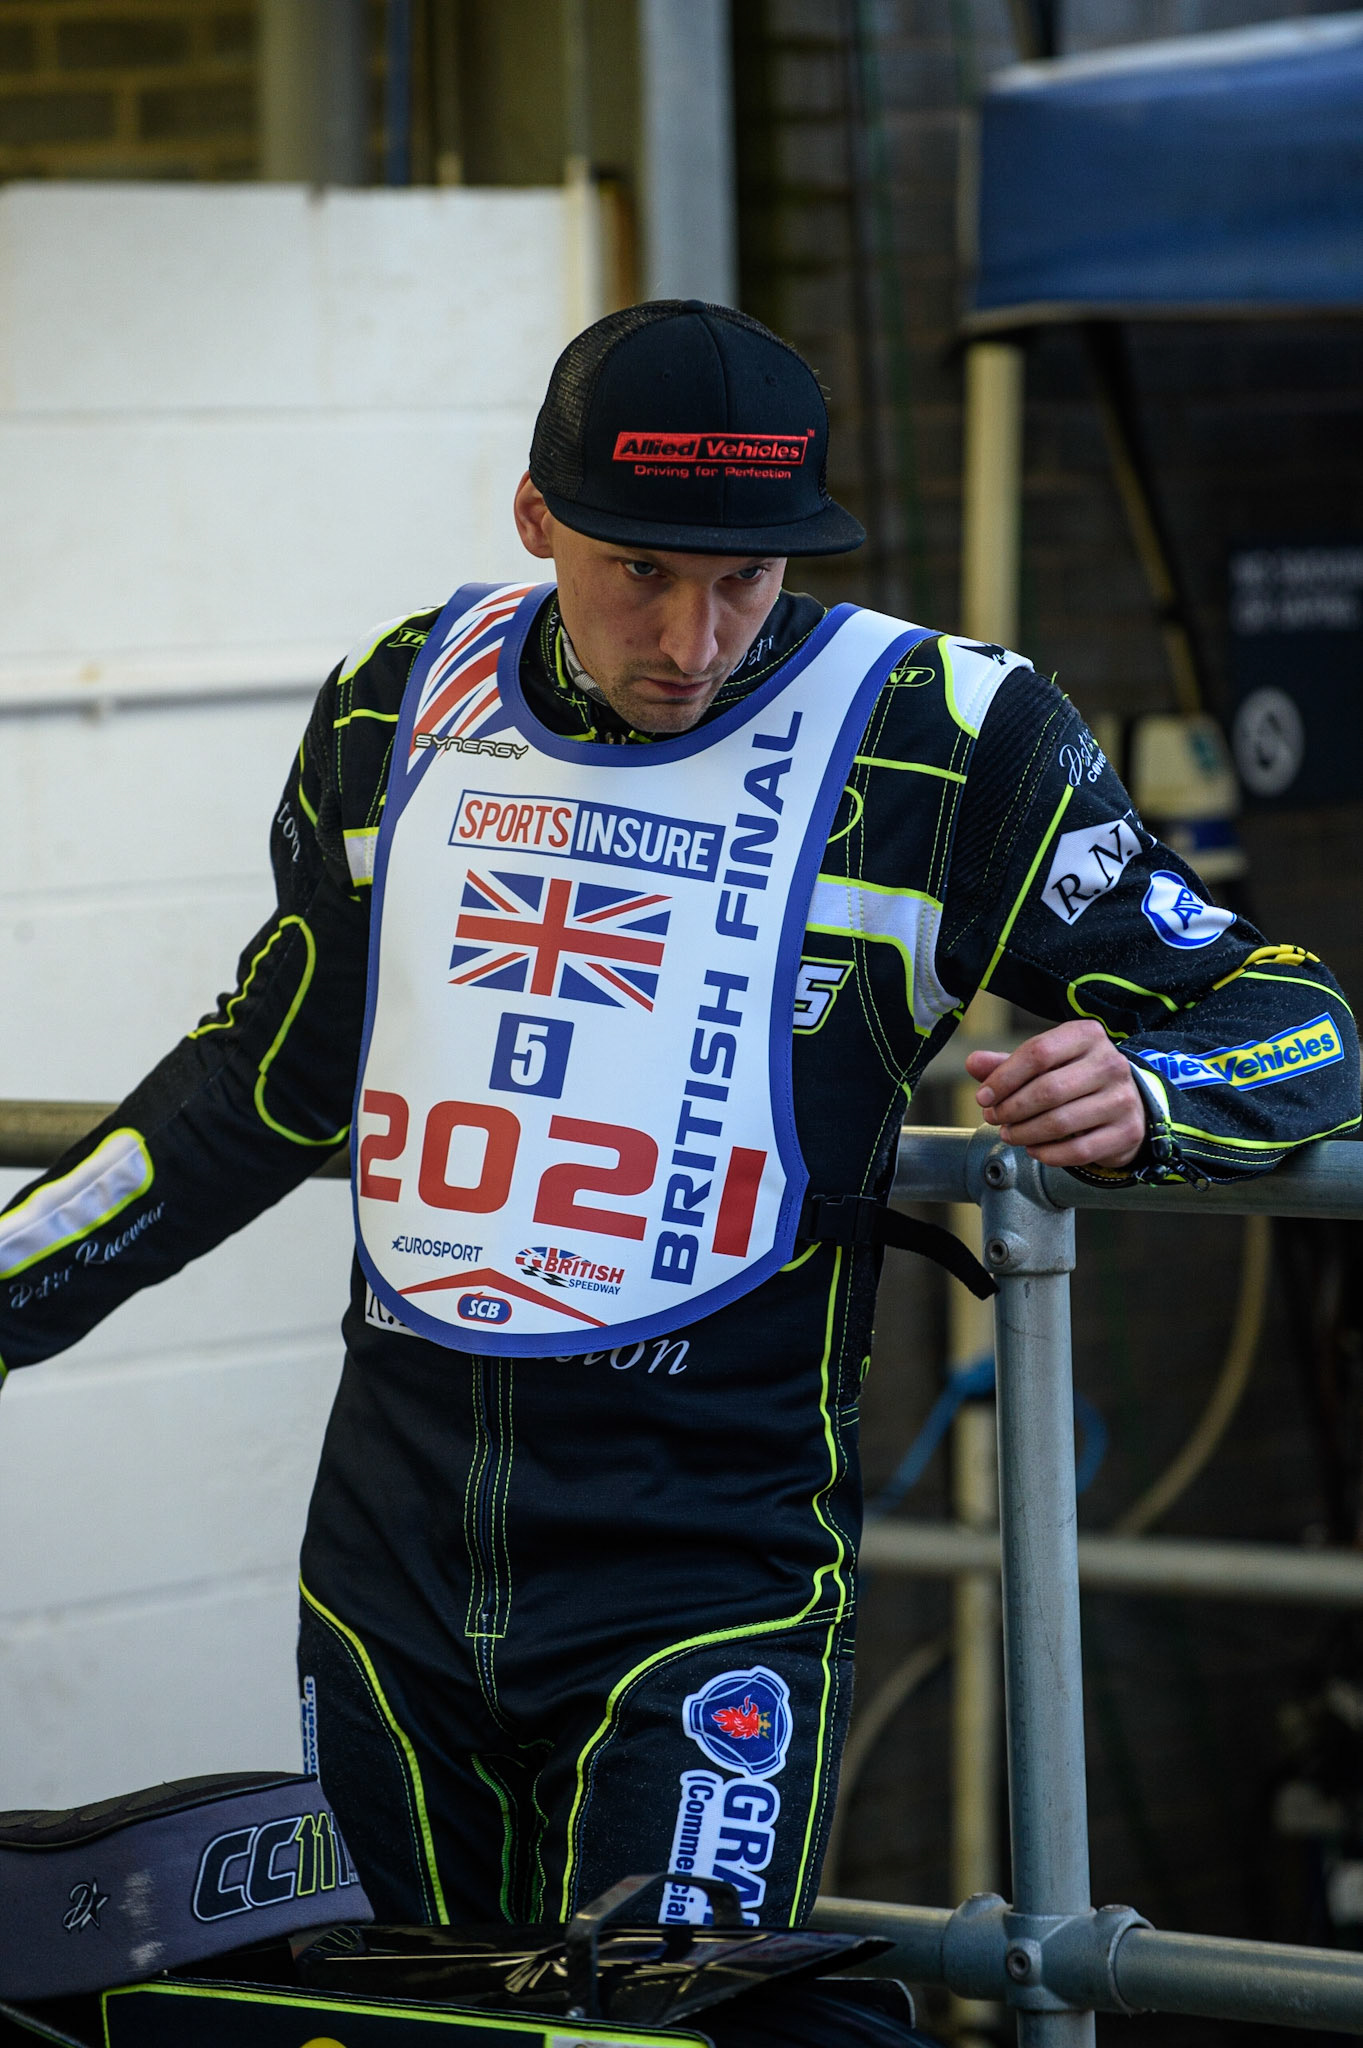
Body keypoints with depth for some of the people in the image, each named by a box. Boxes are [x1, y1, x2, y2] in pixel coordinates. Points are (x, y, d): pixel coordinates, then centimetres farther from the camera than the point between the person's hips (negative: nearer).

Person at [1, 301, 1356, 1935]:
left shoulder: (932, 742, -7)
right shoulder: (397, 713, 7)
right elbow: (269, 1077, 21)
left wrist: (1132, 1095, -25)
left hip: (714, 1574, -4)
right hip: (393, 1555, 4)